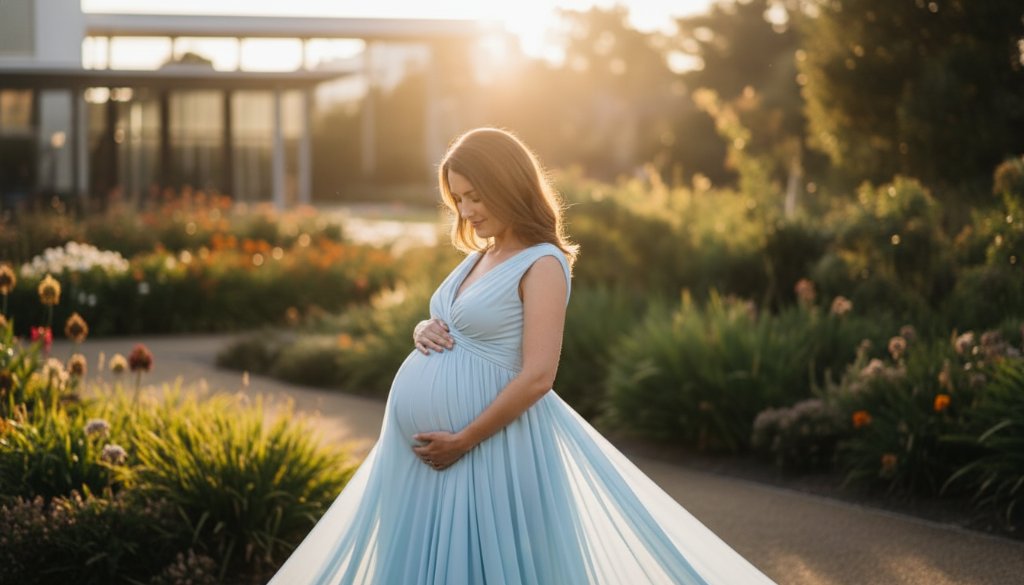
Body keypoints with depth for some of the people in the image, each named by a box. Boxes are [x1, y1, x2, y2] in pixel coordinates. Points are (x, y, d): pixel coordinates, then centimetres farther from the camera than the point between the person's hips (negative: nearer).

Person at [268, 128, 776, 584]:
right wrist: (425, 331, 2)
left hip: (491, 437, -8)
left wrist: (463, 441, -18)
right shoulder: (478, 259, 13)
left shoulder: (541, 264, -11)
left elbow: (537, 376, -19)